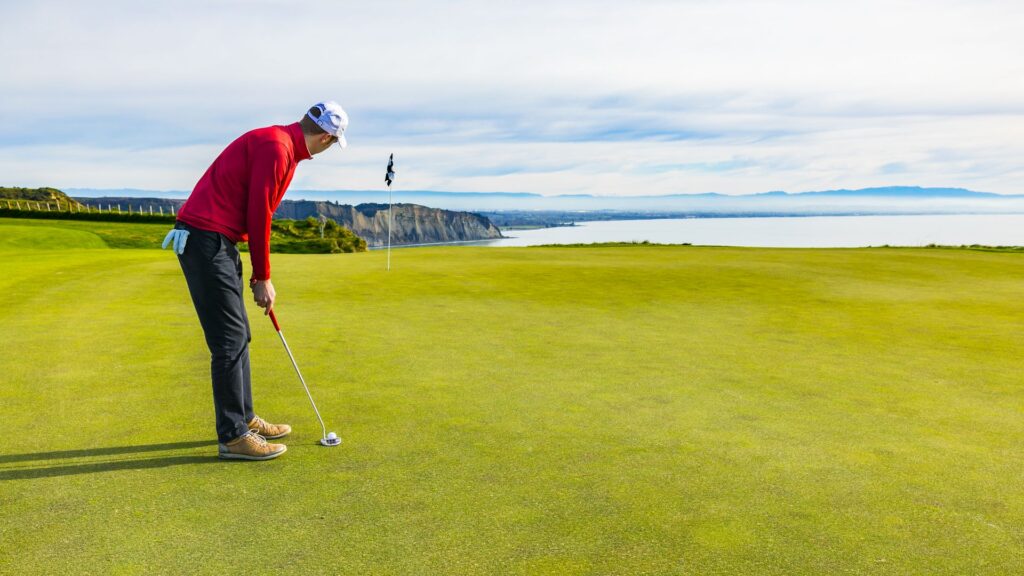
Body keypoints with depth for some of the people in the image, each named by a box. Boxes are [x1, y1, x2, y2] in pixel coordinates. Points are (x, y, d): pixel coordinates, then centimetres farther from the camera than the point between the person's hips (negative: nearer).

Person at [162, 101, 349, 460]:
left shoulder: (281, 145, 15)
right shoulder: (277, 147, -16)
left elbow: (257, 213, 18)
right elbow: (258, 216, -17)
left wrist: (261, 275, 15)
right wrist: (263, 279, -8)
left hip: (216, 241, 10)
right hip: (206, 239, -10)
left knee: (238, 334, 15)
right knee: (230, 339, -6)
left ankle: (243, 419, 27)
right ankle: (232, 437, 2)